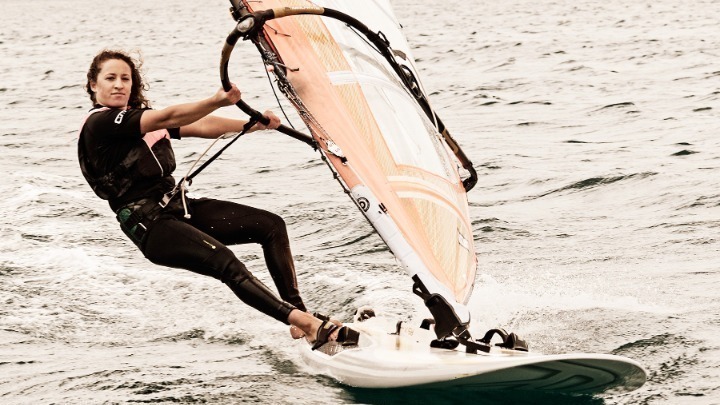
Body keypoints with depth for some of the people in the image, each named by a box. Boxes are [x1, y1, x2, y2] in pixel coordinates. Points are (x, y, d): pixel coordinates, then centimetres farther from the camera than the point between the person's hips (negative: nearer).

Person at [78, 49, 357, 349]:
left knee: (272, 225, 0)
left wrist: (253, 125, 4)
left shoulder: (141, 117, 18)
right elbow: (169, 118, -22)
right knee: (226, 263, -28)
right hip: (150, 224, -9)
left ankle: (298, 313, -2)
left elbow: (200, 127, 14)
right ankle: (306, 322, -36)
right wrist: (217, 101, -33)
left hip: (178, 206, 9)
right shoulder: (99, 123, -10)